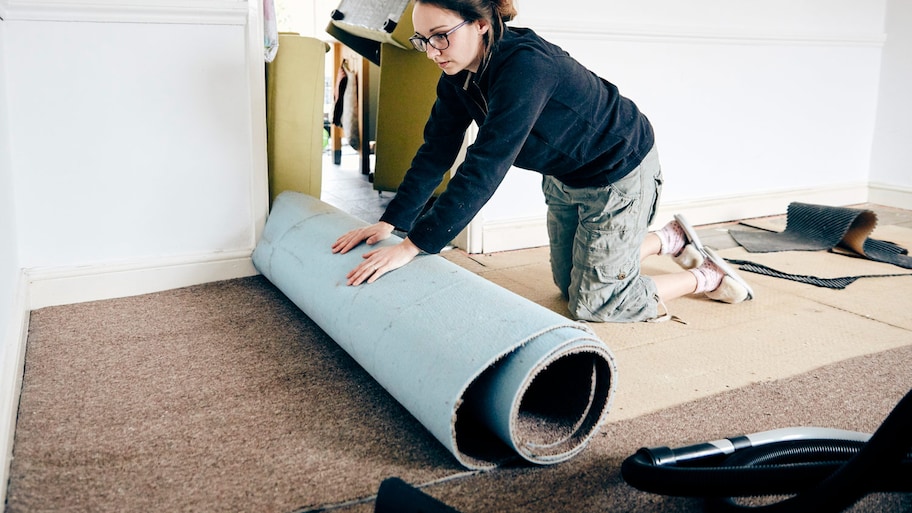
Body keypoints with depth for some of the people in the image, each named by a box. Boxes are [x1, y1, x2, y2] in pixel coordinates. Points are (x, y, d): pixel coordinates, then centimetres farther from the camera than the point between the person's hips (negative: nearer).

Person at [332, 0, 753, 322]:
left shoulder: (524, 68, -38)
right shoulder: (460, 72, -12)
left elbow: (484, 168, -41)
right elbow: (437, 150, -7)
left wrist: (412, 246, -41)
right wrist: (390, 222, -13)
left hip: (619, 171, -8)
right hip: (564, 176, 8)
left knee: (592, 303, 1)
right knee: (569, 282, 21)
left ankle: (705, 277, 21)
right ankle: (672, 238, 36)